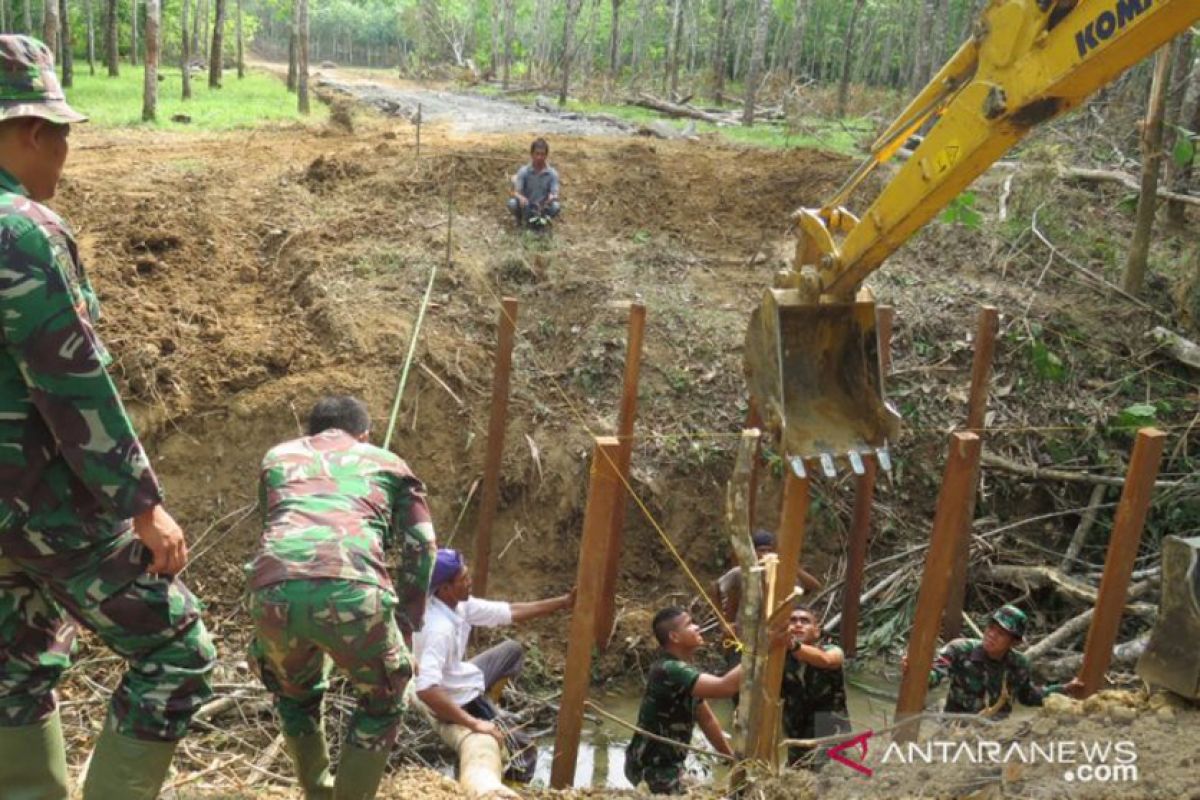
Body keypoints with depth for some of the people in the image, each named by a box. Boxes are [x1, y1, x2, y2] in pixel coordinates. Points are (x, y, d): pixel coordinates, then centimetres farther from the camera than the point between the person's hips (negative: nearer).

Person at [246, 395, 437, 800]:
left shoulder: (278, 456, 36)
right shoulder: (387, 462, 29)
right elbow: (420, 545, 18)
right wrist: (406, 627, 21)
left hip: (274, 588, 3)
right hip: (351, 588, -3)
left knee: (295, 697, 34)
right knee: (382, 703, 25)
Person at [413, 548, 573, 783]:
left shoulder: (458, 604, -9)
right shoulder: (439, 628, -35)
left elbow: (509, 612, -1)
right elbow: (425, 689, -43)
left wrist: (563, 602, -4)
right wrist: (472, 723, -38)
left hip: (461, 681, 9)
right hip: (457, 701, -9)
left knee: (512, 650, 24)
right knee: (524, 748, -2)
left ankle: (487, 708, 22)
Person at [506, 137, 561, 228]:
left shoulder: (552, 173, -11)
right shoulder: (523, 171, -12)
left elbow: (555, 194, -16)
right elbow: (516, 192, -17)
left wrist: (552, 197, -41)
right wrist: (521, 197, -41)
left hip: (543, 208, 1)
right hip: (526, 209, 0)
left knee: (556, 206, -31)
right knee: (512, 203, -31)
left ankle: (541, 220, 3)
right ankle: (520, 220, 4)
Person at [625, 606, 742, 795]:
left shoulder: (684, 669, 7)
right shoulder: (669, 670, -26)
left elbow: (706, 719, 16)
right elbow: (725, 687, -37)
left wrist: (732, 758, 16)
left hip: (667, 763, 10)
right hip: (652, 767, -10)